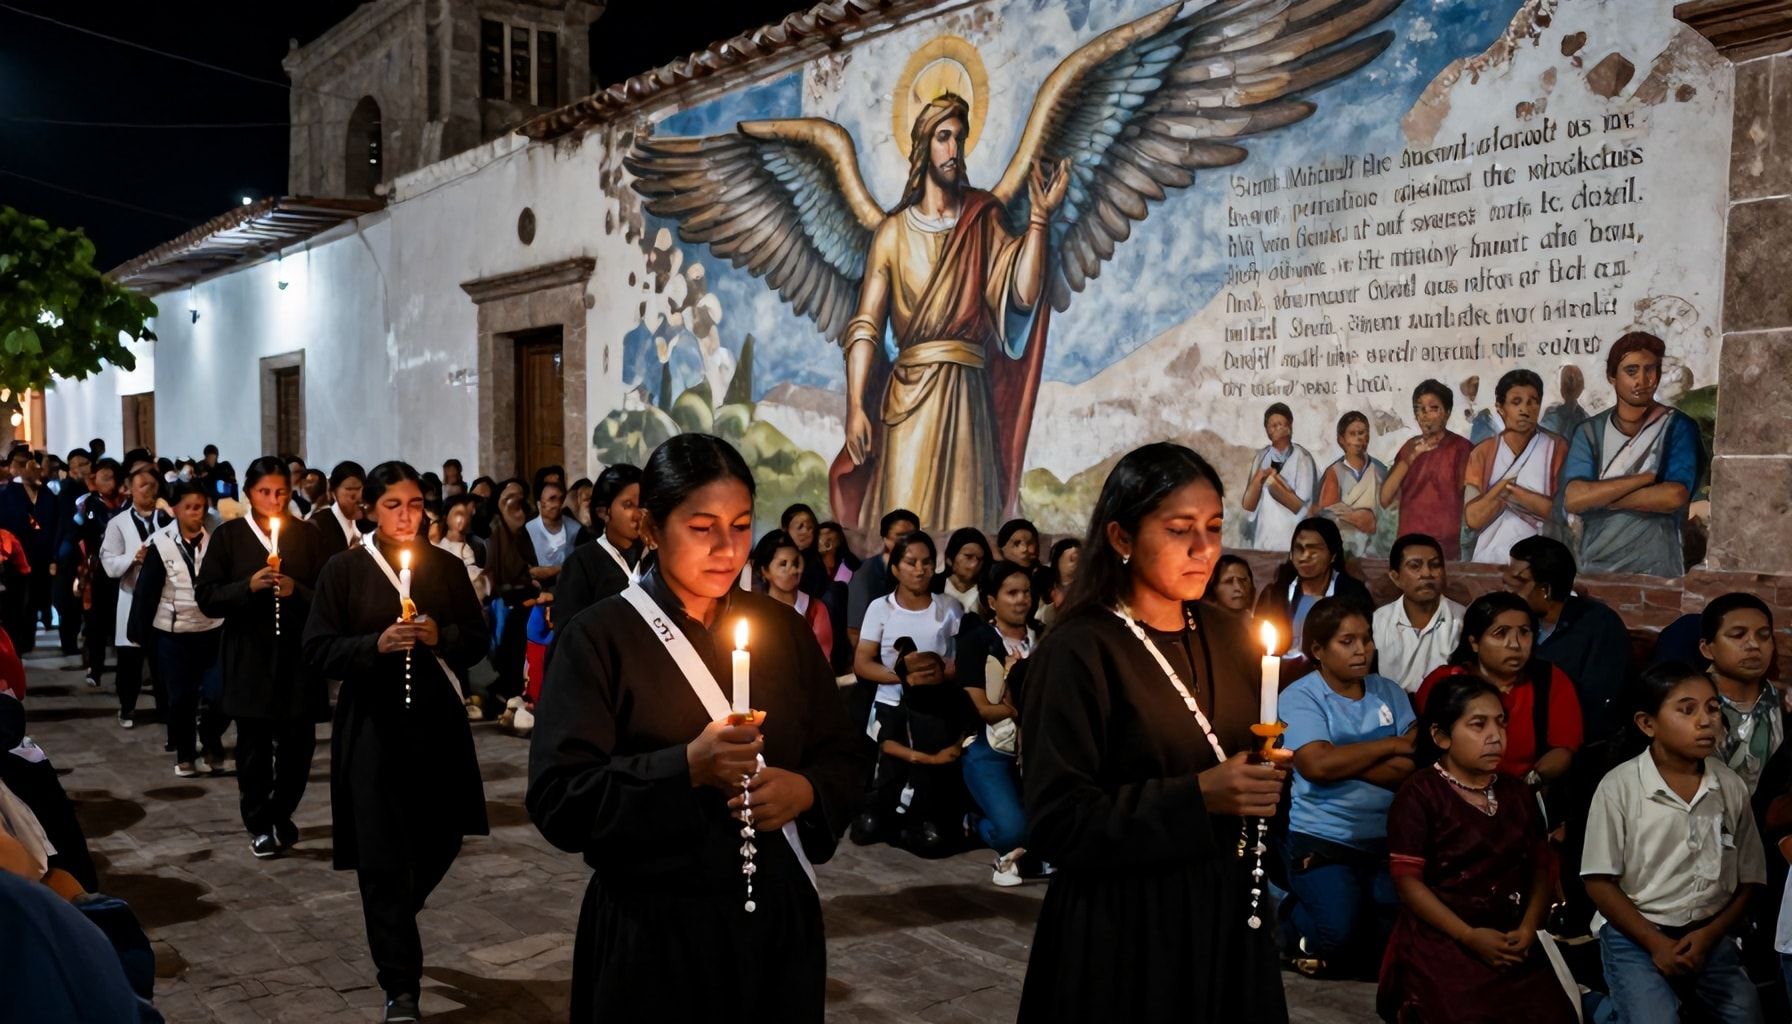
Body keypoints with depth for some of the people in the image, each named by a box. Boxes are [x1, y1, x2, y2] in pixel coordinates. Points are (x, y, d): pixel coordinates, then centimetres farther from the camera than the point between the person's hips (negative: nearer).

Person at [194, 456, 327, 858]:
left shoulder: (307, 534, 5)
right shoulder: (228, 536, 3)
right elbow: (207, 597, -2)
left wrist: (296, 591, -16)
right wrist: (249, 585, -16)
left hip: (298, 653, 1)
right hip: (249, 655, 0)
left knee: (298, 742, 2)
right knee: (254, 743, 5)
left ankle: (280, 817, 21)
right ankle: (260, 824, 20)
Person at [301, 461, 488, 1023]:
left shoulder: (447, 566, 5)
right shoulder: (343, 570, -2)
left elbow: (479, 639, 6)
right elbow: (318, 649, -4)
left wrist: (441, 636, -14)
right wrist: (376, 645, -20)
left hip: (437, 719, 3)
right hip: (373, 722, -3)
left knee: (441, 838, 10)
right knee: (382, 855, -3)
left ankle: (391, 927, 42)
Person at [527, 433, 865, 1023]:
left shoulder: (783, 629, 5)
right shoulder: (600, 639, -9)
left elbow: (843, 755, 9)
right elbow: (559, 800, -15)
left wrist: (803, 791, -12)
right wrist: (687, 768, -26)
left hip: (780, 913, 4)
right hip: (655, 928, -4)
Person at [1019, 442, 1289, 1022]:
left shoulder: (1231, 638, 4)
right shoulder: (1078, 653, -15)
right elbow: (1056, 822, -19)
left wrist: (1268, 781, -6)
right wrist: (1194, 800, -26)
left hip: (1226, 908, 6)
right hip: (1122, 926, -6)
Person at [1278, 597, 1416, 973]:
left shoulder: (1389, 692, 10)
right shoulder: (1300, 697, -4)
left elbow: (1413, 766, -1)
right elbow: (1317, 764, -19)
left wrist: (1346, 762, -13)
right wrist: (1391, 745, -8)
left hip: (1386, 837, 4)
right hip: (1321, 837, -4)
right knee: (1340, 933, -22)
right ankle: (1295, 916, 13)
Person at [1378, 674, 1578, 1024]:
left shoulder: (1516, 793, 13)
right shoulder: (1419, 795, -6)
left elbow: (1541, 865, 12)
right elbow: (1408, 881, -10)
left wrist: (1529, 926, -5)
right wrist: (1469, 936, -15)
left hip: (1511, 940, 5)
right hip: (1441, 939, -5)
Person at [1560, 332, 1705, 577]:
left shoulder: (1678, 427, -1)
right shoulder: (1589, 432, 4)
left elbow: (1674, 496, -16)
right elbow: (1572, 499, -10)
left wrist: (1599, 496, -8)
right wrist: (1646, 478, -13)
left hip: (1656, 570, -2)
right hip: (1594, 568, 2)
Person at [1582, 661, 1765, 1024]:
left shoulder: (1731, 787, 3)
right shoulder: (1619, 786, -10)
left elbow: (1748, 881, 8)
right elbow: (1600, 882, -7)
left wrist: (1708, 935, -6)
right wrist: (1656, 944, -12)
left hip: (1709, 934, 4)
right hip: (1634, 934, -4)